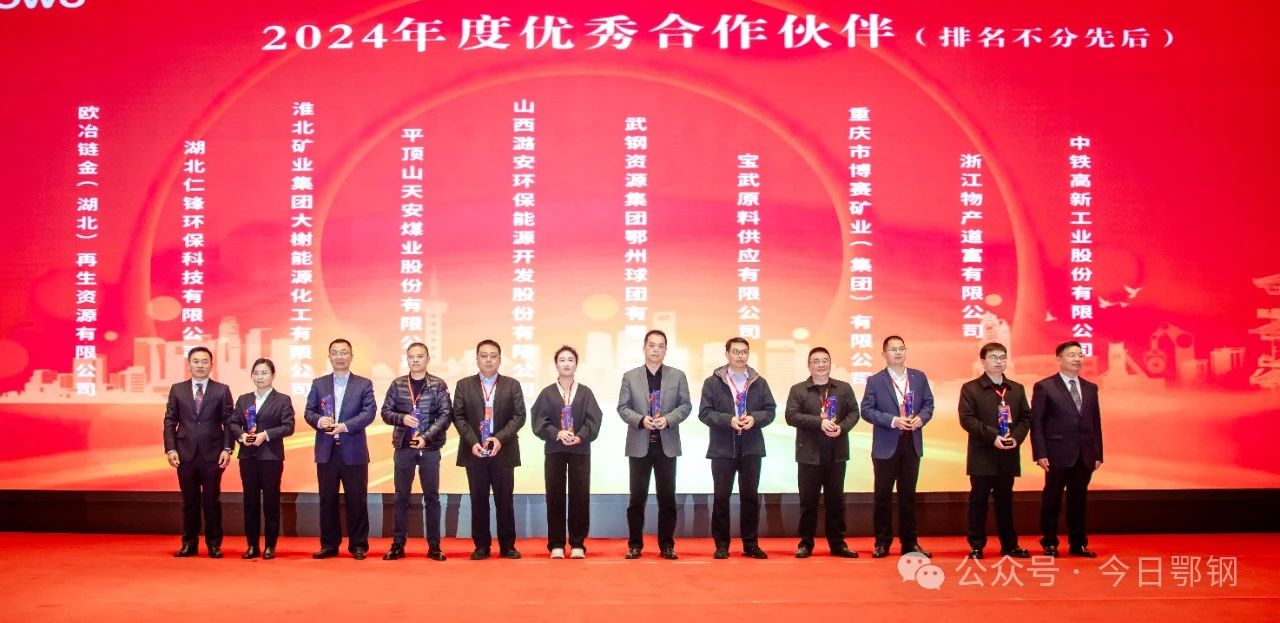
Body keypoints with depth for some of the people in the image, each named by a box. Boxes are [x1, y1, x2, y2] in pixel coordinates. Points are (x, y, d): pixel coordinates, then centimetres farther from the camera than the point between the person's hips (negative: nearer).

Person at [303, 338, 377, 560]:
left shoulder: (364, 384, 4)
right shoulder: (318, 384, 12)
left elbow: (369, 412, -7)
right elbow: (309, 412, 7)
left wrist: (345, 426, -19)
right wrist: (319, 420, -16)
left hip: (354, 451, -2)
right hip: (326, 451, 2)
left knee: (357, 500, 1)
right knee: (327, 500, 6)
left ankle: (358, 545, 10)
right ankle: (329, 545, 15)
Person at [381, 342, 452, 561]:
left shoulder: (439, 385, 0)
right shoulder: (397, 385, 6)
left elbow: (446, 415, -6)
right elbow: (385, 412, 5)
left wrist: (426, 437, -16)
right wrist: (402, 418, -15)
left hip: (430, 448, -1)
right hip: (403, 447, 2)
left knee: (432, 496, 4)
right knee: (401, 496, 6)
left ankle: (434, 546, 10)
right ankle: (398, 544, 13)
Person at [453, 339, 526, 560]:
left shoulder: (512, 385, 6)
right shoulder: (464, 385, 7)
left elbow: (519, 415, -2)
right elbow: (459, 417, 1)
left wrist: (500, 438, -15)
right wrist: (472, 442, -13)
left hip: (504, 451, 0)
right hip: (474, 451, 0)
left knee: (505, 499, 3)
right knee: (478, 500, 4)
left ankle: (507, 545, 11)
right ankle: (481, 546, 12)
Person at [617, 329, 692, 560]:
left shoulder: (678, 376, 7)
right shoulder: (630, 376, 6)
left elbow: (686, 405, 2)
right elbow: (622, 407, 1)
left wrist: (668, 419, -15)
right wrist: (641, 420, -16)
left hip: (667, 445, 1)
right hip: (639, 445, 0)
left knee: (667, 497, 4)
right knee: (637, 497, 2)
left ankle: (666, 545, 12)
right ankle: (635, 545, 10)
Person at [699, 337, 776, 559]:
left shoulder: (759, 382, 8)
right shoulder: (712, 382, 1)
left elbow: (770, 410, 6)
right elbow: (704, 412, -5)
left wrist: (754, 418, -14)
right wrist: (729, 420, -19)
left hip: (751, 448, 2)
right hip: (722, 448, -2)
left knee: (750, 496, 6)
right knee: (721, 497, 2)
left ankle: (751, 544, 14)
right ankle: (721, 545, 10)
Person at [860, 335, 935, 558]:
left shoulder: (919, 377, 7)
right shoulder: (875, 381, -3)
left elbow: (928, 403, 9)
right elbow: (867, 410, -8)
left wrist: (921, 418, -11)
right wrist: (893, 420, -18)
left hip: (912, 443, 3)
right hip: (886, 445, -3)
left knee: (908, 494, 9)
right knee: (883, 495, 3)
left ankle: (909, 542, 16)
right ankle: (882, 542, 11)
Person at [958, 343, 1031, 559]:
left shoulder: (1017, 389, 13)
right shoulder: (970, 388, -1)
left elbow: (1026, 418, 8)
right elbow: (967, 419, -10)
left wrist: (1016, 437, -11)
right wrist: (992, 437, -19)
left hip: (1009, 455, 4)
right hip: (982, 456, -4)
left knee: (1005, 501, 12)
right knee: (978, 501, 1)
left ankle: (1009, 545, 20)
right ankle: (976, 545, 8)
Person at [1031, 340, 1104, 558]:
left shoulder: (1091, 389, 13)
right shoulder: (1044, 387, -2)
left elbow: (1096, 423, 13)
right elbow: (1036, 423, -5)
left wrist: (1098, 454, 7)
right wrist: (1040, 454, -11)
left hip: (1084, 456, 4)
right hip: (1058, 455, -4)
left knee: (1078, 501, 10)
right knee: (1052, 501, 4)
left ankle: (1078, 544, 20)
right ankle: (1050, 543, 14)